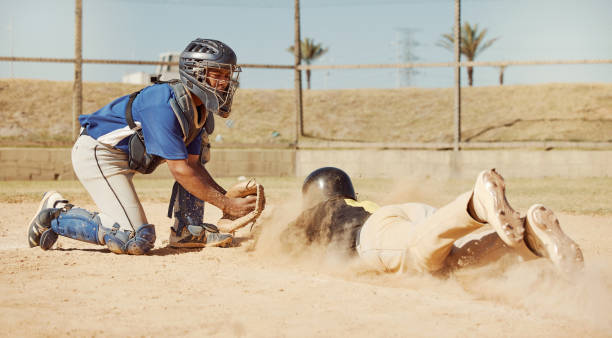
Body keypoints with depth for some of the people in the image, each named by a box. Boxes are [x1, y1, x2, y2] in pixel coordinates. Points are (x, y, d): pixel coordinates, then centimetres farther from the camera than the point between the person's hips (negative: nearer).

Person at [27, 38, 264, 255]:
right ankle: (57, 215, -2)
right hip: (97, 154, -10)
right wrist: (225, 204, -26)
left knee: (199, 151, 6)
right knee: (135, 242, -19)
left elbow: (193, 165, 3)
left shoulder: (201, 108, 2)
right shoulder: (165, 105, -27)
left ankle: (188, 231, 4)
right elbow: (179, 170, -28)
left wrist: (228, 198, -9)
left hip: (128, 159, 10)